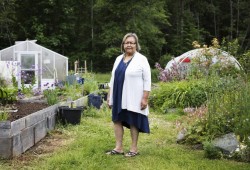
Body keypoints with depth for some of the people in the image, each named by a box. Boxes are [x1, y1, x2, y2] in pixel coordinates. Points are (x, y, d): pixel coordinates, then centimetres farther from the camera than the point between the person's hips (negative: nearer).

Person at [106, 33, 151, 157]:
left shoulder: (141, 59, -6)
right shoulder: (119, 59, 11)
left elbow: (147, 81, -9)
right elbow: (113, 78, 16)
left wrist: (145, 98, -14)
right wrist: (109, 95, 13)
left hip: (133, 99, -6)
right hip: (119, 97, 6)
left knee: (133, 122, 2)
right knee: (117, 120, 8)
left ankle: (134, 148, 13)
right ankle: (118, 148, 17)